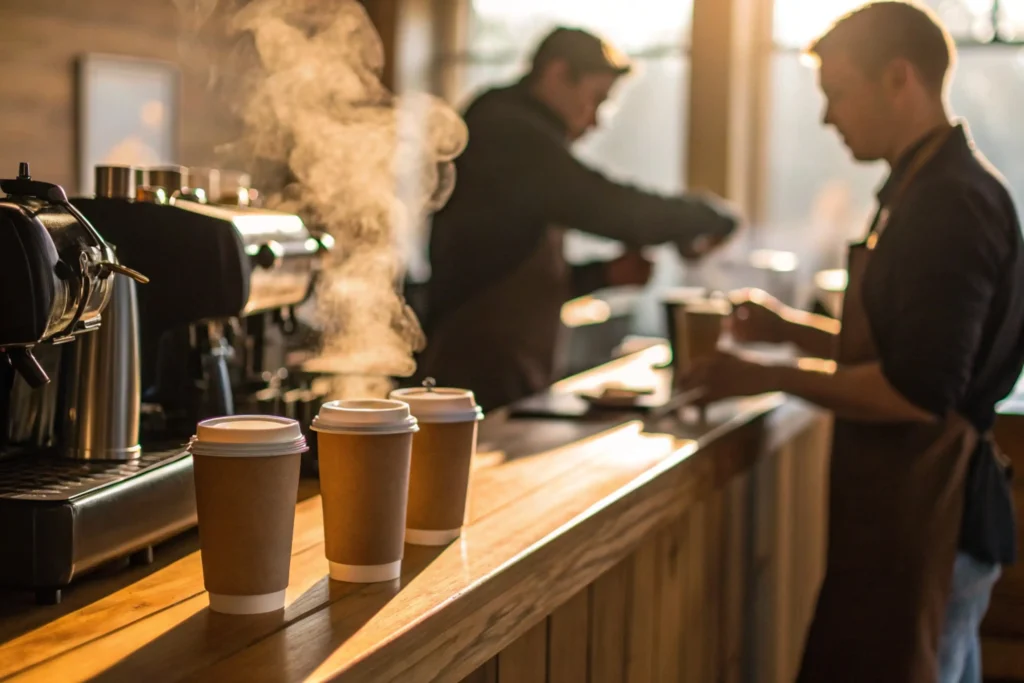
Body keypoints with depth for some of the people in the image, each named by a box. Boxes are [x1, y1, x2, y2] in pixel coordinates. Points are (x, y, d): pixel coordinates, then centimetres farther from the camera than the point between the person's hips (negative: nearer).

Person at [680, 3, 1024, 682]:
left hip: (921, 517, -11)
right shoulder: (927, 188, 14)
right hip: (910, 503, 11)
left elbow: (918, 392, -24)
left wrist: (772, 377, -15)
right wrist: (792, 328, 10)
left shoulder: (951, 203, -19)